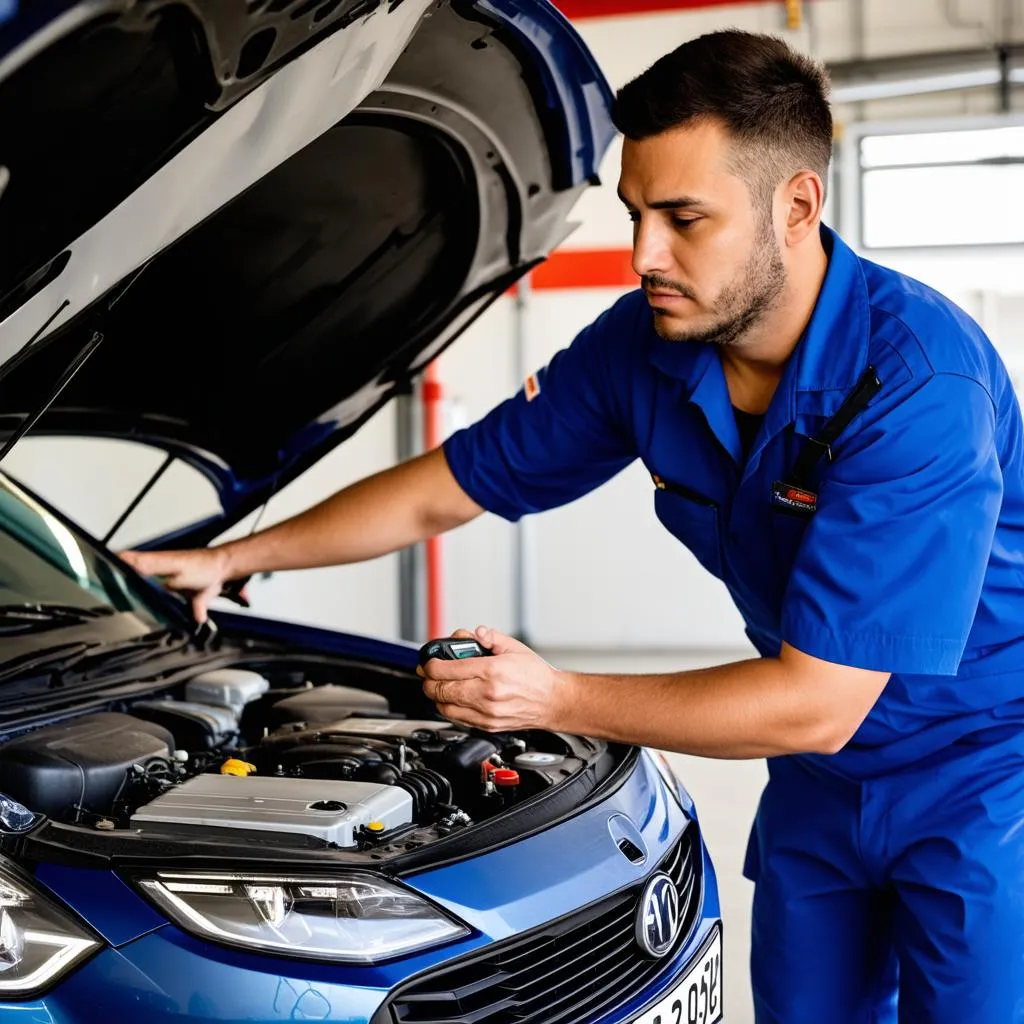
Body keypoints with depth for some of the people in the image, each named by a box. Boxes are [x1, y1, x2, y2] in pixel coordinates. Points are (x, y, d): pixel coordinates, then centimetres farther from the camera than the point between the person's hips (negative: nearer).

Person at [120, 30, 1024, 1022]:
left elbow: (815, 704, -32)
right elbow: (444, 489, 3)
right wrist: (233, 558, 3)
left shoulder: (919, 381, -32)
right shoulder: (644, 344, -9)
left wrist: (559, 700, -26)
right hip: (819, 786, 6)